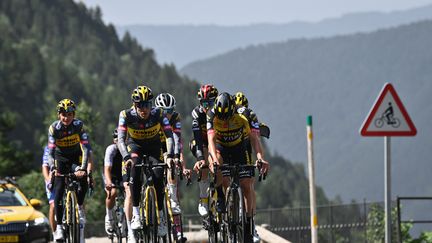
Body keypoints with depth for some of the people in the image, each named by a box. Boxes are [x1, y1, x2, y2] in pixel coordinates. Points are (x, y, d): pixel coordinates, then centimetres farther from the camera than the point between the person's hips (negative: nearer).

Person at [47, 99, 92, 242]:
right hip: (61, 158, 0)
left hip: (76, 157, 0)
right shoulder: (54, 128, -22)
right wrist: (53, 168, -45)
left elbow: (86, 148, -29)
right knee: (58, 193, -12)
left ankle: (80, 207, 1)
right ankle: (59, 226, -4)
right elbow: (50, 152, -27)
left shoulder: (79, 125, -23)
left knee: (83, 181, -25)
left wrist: (83, 168, -42)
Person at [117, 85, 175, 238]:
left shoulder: (158, 114, -25)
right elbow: (121, 140, -32)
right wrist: (126, 157, -49)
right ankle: (135, 213, -26)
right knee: (135, 170, -31)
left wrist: (170, 155, -46)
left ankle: (160, 216, 1)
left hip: (153, 147, 1)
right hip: (135, 146, -1)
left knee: (158, 177, -19)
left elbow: (169, 135, -30)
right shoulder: (127, 115, -26)